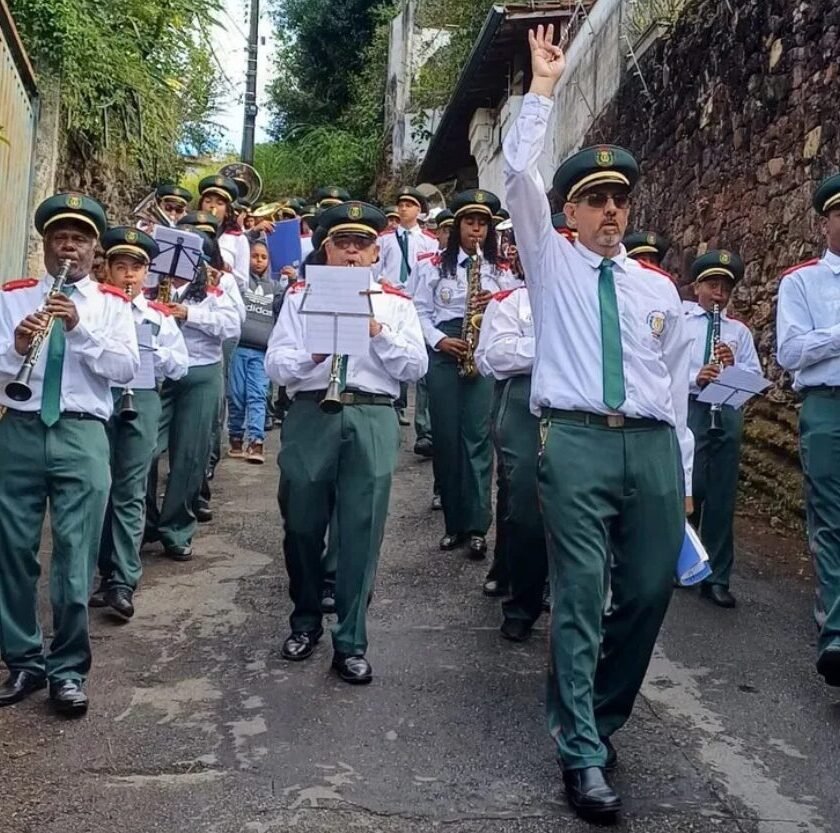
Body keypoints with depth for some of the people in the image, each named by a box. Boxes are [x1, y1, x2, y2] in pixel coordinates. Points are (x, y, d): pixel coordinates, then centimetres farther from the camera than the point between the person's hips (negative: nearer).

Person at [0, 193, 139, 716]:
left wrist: (80, 328, -18)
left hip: (82, 436, -1)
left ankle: (68, 671, 10)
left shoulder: (112, 303, 8)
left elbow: (127, 369, -6)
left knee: (76, 558, -2)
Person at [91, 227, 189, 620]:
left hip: (140, 404, 0)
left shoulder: (159, 315, 8)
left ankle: (124, 582, 0)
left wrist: (146, 350, -9)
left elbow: (179, 366, 4)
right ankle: (108, 574, 18)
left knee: (129, 493, 0)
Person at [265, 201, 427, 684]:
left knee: (362, 533, 0)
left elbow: (416, 367, 3)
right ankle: (306, 622, 31)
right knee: (303, 527, 10)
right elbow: (275, 365, 3)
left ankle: (351, 644, 10)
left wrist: (379, 332, -9)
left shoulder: (397, 303, 13)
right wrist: (312, 354, -15)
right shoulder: (302, 296, 12)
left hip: (373, 421, 0)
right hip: (310, 417, 1)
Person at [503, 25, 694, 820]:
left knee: (648, 594, 6)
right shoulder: (551, 263, 11)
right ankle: (583, 756, -2)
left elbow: (676, 387, 17)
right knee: (579, 597, -8)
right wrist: (542, 90, 1)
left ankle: (597, 719, 27)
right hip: (575, 443, -4)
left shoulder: (659, 290, 18)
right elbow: (517, 176, -1)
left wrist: (683, 476, 13)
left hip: (652, 449, 4)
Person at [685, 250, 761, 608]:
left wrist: (735, 365, -9)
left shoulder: (739, 331, 20)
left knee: (722, 498, 4)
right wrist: (694, 377, -19)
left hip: (728, 414, 4)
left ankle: (717, 579, 10)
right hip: (688, 410, -4)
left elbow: (756, 377, 11)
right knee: (688, 489, -6)